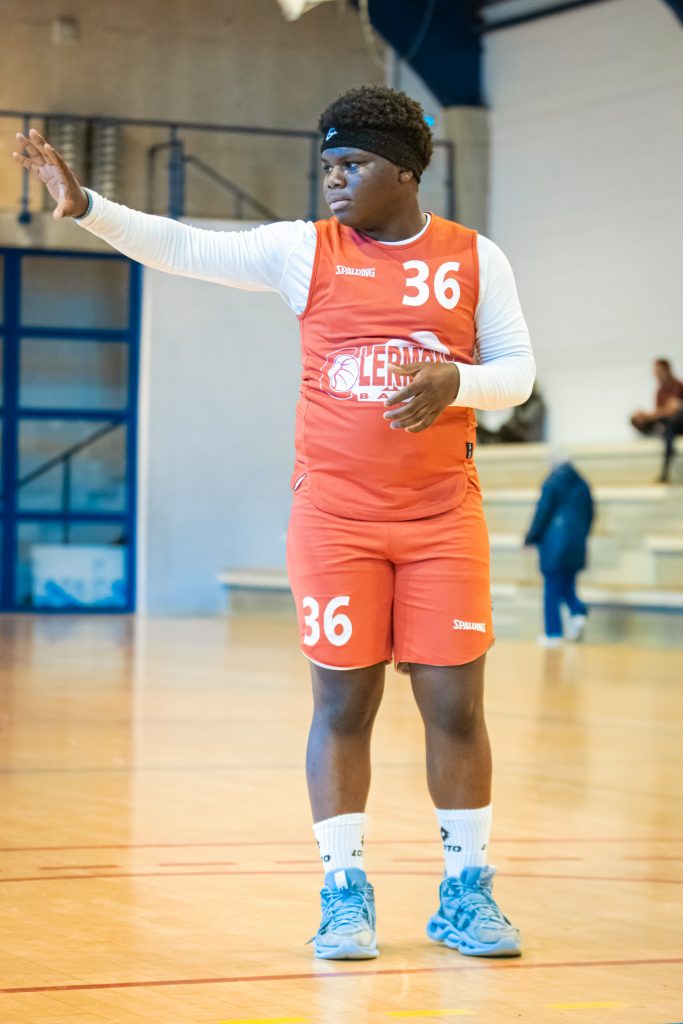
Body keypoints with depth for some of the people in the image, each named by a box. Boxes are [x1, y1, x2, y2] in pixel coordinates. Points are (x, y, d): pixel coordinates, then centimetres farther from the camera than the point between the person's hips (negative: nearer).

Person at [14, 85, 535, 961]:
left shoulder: (475, 258, 4)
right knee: (342, 702, 1)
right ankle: (345, 897, 11)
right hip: (335, 517, 0)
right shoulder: (305, 250, 2)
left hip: (443, 518, 1)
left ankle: (466, 896, 14)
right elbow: (183, 248, -4)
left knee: (455, 704, 1)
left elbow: (517, 369, 6)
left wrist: (455, 382, -15)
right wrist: (84, 206, -16)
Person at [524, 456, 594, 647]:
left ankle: (553, 634, 2)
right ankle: (578, 612, -9)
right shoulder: (583, 485, 8)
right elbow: (589, 515, 12)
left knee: (552, 591, 2)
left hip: (554, 543, -5)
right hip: (576, 545, 5)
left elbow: (542, 512, -10)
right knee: (567, 586, 18)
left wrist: (531, 538, -1)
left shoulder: (552, 484, -9)